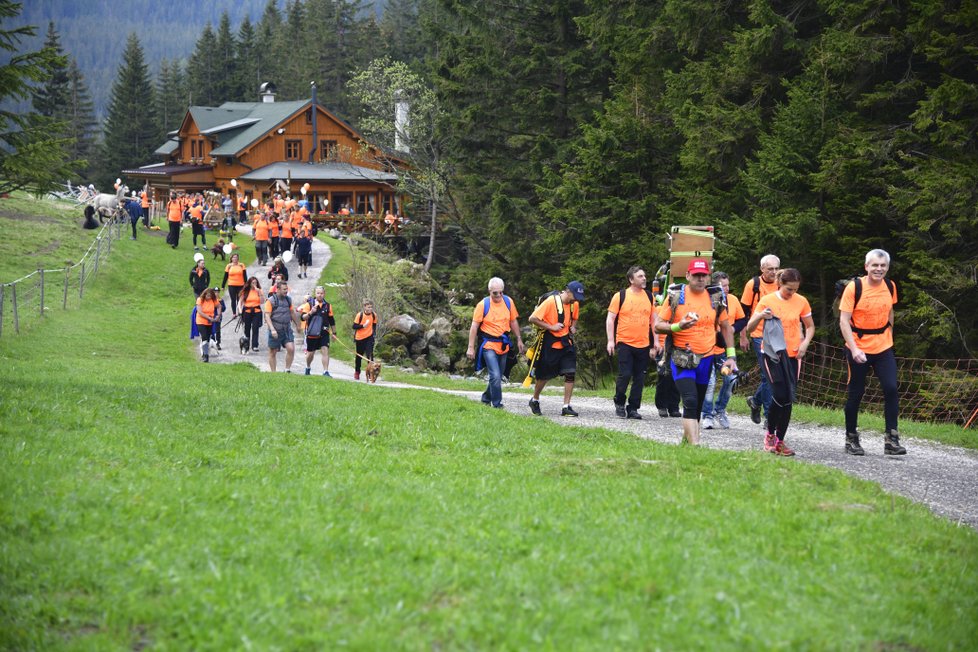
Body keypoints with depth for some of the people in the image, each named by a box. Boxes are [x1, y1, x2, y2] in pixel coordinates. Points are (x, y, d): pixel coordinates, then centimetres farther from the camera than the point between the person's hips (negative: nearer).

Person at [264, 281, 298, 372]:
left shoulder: (288, 299, 9)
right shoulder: (270, 301, -8)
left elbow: (292, 313, 23)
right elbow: (267, 316, -13)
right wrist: (272, 329, -23)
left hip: (287, 330, 4)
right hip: (275, 331, -4)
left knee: (291, 349, -12)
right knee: (272, 352, 4)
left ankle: (287, 370, 1)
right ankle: (273, 373, 14)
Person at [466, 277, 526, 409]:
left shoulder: (508, 302, 0)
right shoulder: (483, 305, -11)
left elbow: (513, 322, 13)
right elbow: (474, 326, -7)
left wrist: (519, 340, 12)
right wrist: (471, 347, -9)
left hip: (504, 345, 5)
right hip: (489, 345, -5)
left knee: (498, 376, 14)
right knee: (495, 376, -16)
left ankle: (486, 398, 34)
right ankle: (497, 404, -7)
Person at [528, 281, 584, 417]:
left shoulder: (575, 304, 3)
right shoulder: (551, 301, -18)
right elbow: (533, 319, -18)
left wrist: (573, 327, 2)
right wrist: (551, 327, -20)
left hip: (566, 343, 5)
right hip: (550, 343, -5)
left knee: (570, 373, -8)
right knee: (544, 375, 7)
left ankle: (566, 407, -4)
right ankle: (535, 400, 32)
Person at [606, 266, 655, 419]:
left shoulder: (649, 297, 9)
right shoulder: (620, 296, -2)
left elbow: (654, 319, 15)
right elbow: (610, 319, 0)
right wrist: (610, 340, -7)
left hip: (643, 345, 4)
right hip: (625, 343, -4)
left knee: (639, 379, 4)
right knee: (625, 375, -9)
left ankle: (633, 408, 13)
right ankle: (619, 403, 13)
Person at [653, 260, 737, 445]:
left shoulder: (716, 298, 7)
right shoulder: (675, 296, -2)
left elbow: (726, 327, 16)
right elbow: (658, 326, -1)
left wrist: (731, 356, 8)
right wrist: (678, 326, -20)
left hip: (706, 358, 4)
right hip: (681, 359, -4)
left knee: (697, 406, 9)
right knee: (690, 401, -19)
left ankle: (686, 440, 25)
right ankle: (695, 446, -24)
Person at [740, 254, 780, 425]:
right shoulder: (753, 285, -4)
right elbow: (744, 312, 0)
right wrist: (743, 337, -1)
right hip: (759, 336, -4)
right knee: (769, 375, -8)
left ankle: (756, 401, 31)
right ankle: (769, 415, -1)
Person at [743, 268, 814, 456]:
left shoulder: (801, 302, 3)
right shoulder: (767, 301, -5)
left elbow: (810, 326, 15)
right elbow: (750, 327, -3)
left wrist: (805, 343, -3)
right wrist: (760, 316, -23)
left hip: (793, 355, 3)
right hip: (772, 354, -3)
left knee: (788, 398, 1)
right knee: (780, 394, -15)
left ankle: (780, 440, 10)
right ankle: (770, 432, 7)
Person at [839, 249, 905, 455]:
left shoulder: (890, 286, 2)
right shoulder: (854, 287, -12)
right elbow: (844, 320, -15)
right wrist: (854, 349, -24)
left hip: (883, 347, 4)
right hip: (858, 349, -3)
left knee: (891, 389, -10)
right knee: (856, 393, 4)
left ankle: (891, 440, -5)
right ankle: (851, 439, 20)